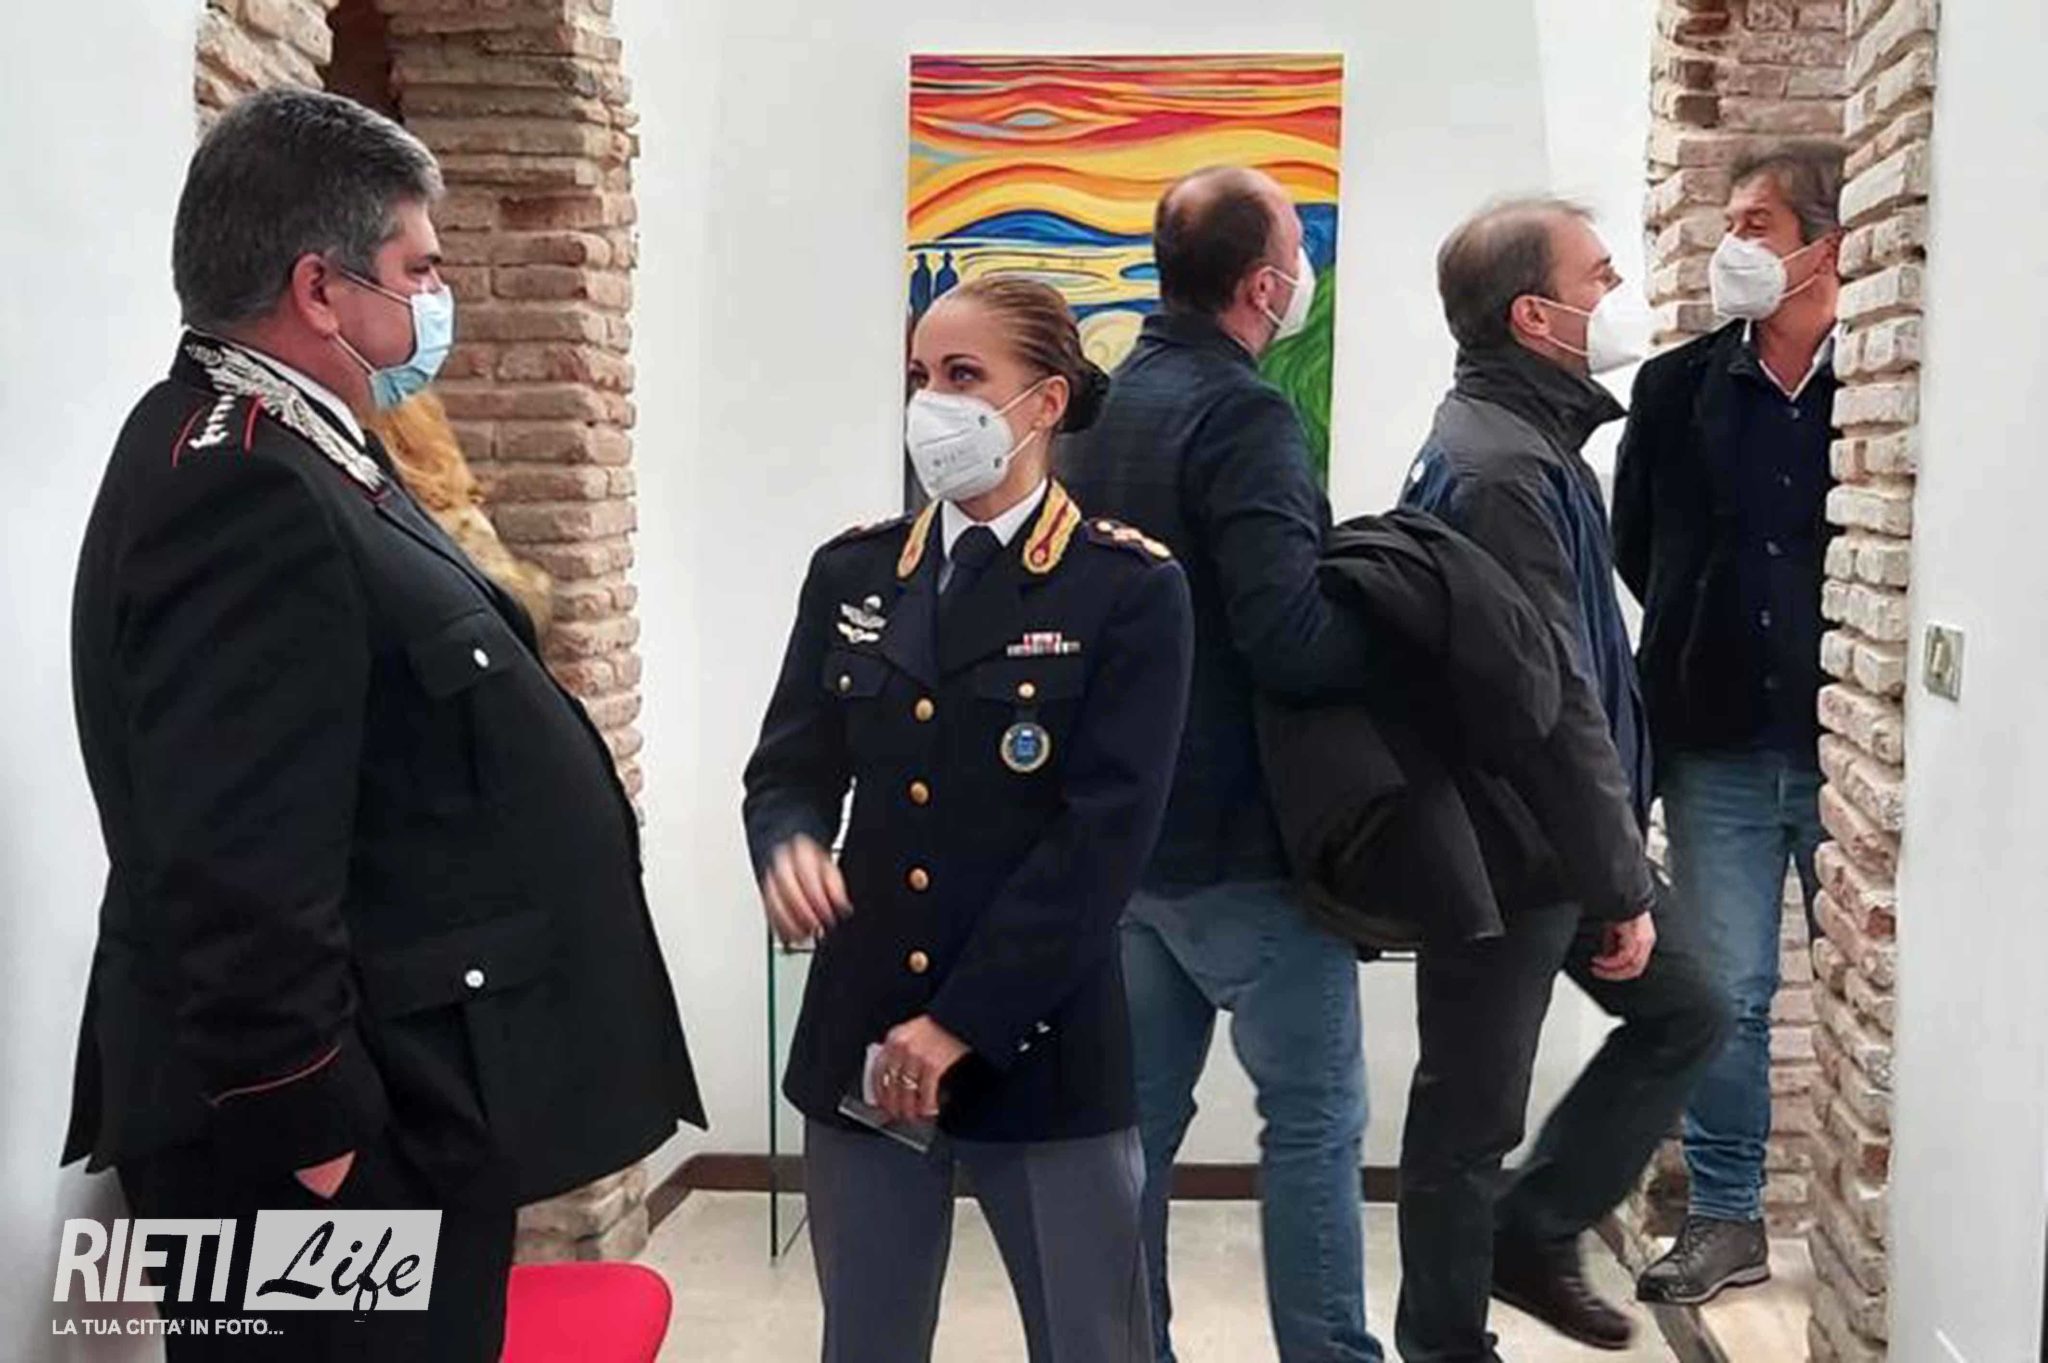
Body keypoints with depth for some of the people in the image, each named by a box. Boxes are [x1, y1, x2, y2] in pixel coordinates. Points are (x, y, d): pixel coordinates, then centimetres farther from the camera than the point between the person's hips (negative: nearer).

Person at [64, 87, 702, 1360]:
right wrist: (325, 1147, -21)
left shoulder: (285, 457, 12)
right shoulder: (243, 492, -22)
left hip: (388, 1107, 10)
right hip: (348, 1138, -10)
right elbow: (235, 884, -27)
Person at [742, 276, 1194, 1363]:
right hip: (859, 1037, 4)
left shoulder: (1129, 587, -6)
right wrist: (789, 849, -17)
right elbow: (788, 771, 7)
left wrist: (960, 1023, -15)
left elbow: (1106, 832, -12)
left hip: (1038, 1047, -3)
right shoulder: (851, 573, 8)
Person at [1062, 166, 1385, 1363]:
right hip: (1244, 841, -8)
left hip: (1128, 834, 8)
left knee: (1139, 1116, 14)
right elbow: (1293, 643, -26)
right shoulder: (1244, 417, -17)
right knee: (1314, 1118, 5)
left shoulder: (1108, 407, 10)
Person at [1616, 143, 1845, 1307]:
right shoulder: (1677, 388, 4)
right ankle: (1727, 1218, 24)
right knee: (1726, 993, 10)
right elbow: (1638, 545, 12)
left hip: (1852, 741, -3)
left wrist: (1844, 656, -7)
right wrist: (1709, 634, 8)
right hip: (1720, 745, 3)